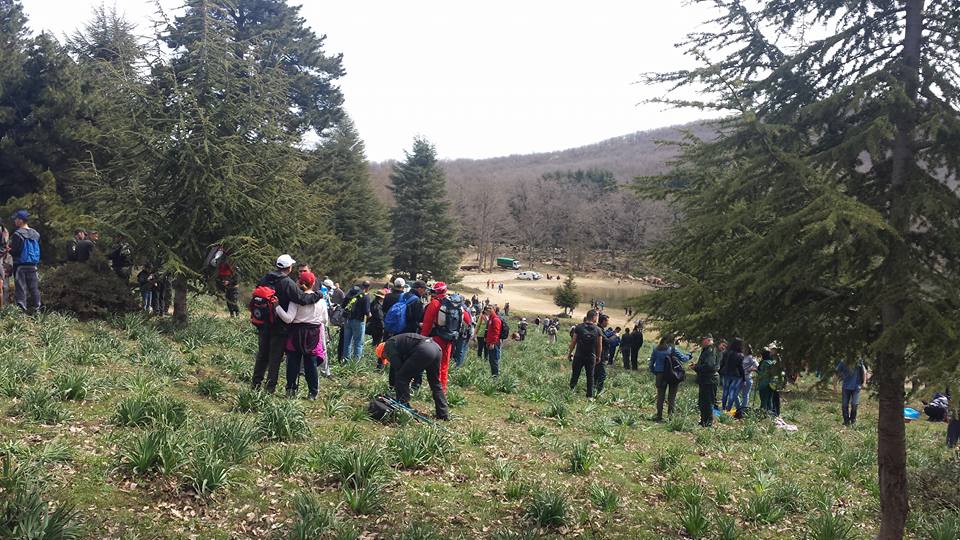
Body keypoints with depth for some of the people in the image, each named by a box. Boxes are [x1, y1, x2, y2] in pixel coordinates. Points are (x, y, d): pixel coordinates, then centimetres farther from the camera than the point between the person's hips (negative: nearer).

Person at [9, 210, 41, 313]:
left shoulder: (18, 234, -13)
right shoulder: (36, 234, 8)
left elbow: (13, 251, -13)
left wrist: (9, 250, 6)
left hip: (20, 265, -6)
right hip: (33, 265, 6)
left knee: (20, 287, -2)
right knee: (34, 287, 10)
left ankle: (21, 308, -4)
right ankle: (36, 308, 12)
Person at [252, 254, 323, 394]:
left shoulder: (264, 279, 4)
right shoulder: (287, 283, -17)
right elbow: (302, 298, -24)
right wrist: (318, 295, -9)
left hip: (263, 325, 6)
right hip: (280, 327, -6)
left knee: (262, 355, 17)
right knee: (275, 357, 4)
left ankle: (256, 384, 22)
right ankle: (270, 387, 7)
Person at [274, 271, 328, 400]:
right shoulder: (320, 300, -1)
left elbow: (288, 318, -19)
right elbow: (325, 320, 7)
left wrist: (277, 307, -18)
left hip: (297, 333, -2)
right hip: (313, 335, 2)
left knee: (293, 363, 9)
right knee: (311, 364, 9)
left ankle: (291, 390, 12)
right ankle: (313, 392, 12)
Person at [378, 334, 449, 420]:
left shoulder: (389, 346, 11)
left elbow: (397, 368, 3)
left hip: (424, 350, -10)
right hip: (437, 348, 10)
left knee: (402, 377, 3)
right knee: (435, 383, 22)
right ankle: (444, 415, 25)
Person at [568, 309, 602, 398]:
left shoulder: (578, 327, -4)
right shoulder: (598, 330, -4)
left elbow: (573, 342, -2)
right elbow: (600, 345, 0)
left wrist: (569, 353, 7)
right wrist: (598, 357, 12)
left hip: (578, 356, 0)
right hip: (591, 357, 0)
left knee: (575, 375, 10)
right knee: (590, 377, 9)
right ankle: (590, 396, 11)